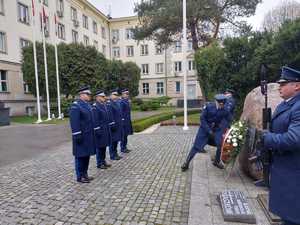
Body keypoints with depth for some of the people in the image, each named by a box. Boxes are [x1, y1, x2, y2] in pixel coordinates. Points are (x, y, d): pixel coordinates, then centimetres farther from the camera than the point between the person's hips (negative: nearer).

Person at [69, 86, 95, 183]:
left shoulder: (88, 105, 13)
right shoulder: (75, 106, -14)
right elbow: (74, 122, -20)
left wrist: (93, 133, 17)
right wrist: (77, 135, -22)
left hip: (89, 136, 8)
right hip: (81, 136, -8)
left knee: (87, 155, 15)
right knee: (80, 156, 3)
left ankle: (85, 174, 27)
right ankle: (80, 176, 16)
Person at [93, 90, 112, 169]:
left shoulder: (104, 105, 11)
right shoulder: (95, 107, -15)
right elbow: (95, 121, -18)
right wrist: (98, 131, -19)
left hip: (106, 129, 8)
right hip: (100, 130, -8)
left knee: (104, 146, 16)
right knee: (100, 147, 3)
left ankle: (103, 161, 28)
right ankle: (99, 163, 15)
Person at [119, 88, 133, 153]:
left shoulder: (127, 101, 13)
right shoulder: (121, 102, -15)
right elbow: (121, 112, -18)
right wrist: (122, 121, -20)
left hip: (128, 121, 9)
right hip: (124, 121, -9)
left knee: (126, 135, 14)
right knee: (123, 135, -1)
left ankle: (124, 147, 24)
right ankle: (122, 148, 9)